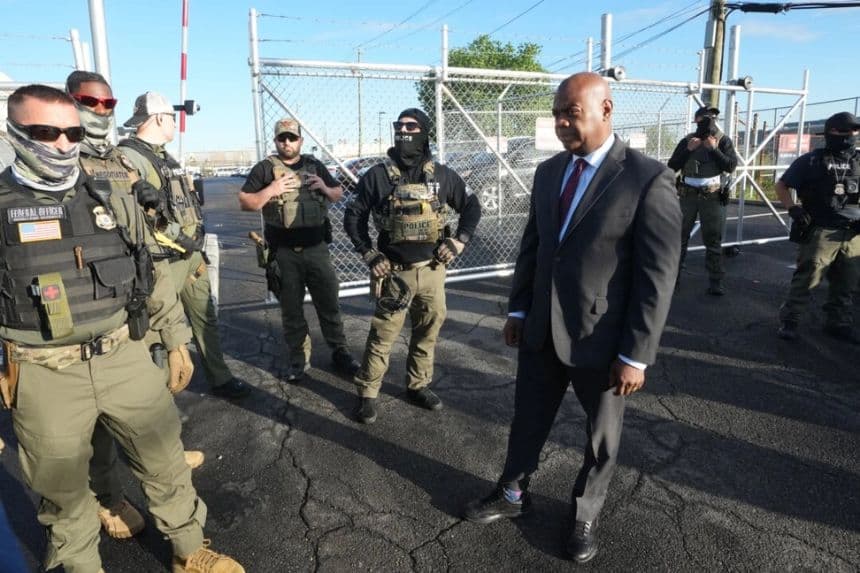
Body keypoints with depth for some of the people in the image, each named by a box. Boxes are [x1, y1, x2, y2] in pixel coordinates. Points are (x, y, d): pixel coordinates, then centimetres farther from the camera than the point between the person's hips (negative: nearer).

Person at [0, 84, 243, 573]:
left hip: (126, 358, 3)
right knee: (63, 487, 14)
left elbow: (151, 274, 10)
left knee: (166, 461, 13)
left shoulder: (108, 197, 5)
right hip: (45, 376, -2)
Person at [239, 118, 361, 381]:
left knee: (329, 303, 8)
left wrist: (324, 187, -5)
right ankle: (298, 359, 21)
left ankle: (340, 352, 22)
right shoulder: (265, 168, 1)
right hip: (284, 252, -2)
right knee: (291, 309, 8)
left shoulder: (315, 165, 10)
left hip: (317, 248, 2)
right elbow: (244, 203, -2)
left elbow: (338, 195, 17)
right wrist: (271, 190, -18)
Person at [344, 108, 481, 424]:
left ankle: (418, 385, 30)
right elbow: (353, 216, 2)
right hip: (395, 271, -3)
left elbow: (471, 206, 12)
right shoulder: (378, 175, -5)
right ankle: (367, 393, 15)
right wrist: (369, 255, -5)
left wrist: (459, 240, -1)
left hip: (432, 269, 3)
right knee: (383, 334, 0)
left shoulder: (441, 174, 2)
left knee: (428, 330, 12)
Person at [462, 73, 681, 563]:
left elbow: (658, 276, -15)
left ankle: (586, 513, 42)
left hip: (602, 339, -5)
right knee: (528, 418, 20)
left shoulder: (649, 179, -15)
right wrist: (519, 309, 10)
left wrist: (635, 354, -16)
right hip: (541, 330, 5)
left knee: (602, 435, 17)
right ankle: (513, 494, 44)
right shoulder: (548, 172, 4)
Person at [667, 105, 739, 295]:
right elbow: (672, 167, -1)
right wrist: (688, 149, -12)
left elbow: (731, 166, -8)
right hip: (687, 196, 1)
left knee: (713, 240, 1)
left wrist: (714, 149, -15)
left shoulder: (723, 141, 3)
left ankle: (716, 281, 6)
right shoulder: (687, 140, 4)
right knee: (679, 236, 6)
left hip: (712, 198, -1)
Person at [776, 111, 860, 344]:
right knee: (806, 280, -5)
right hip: (820, 232, -5)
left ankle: (838, 323, 25)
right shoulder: (812, 160, -2)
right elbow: (781, 186, 3)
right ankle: (789, 321, 6)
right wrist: (793, 209, -11)